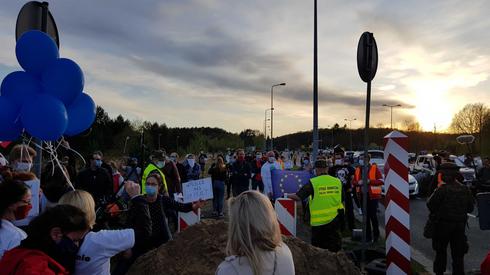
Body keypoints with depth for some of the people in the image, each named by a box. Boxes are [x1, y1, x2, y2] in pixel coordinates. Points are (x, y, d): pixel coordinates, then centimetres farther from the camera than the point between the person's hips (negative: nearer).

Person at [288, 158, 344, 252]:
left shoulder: (313, 182, -12)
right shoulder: (338, 182, 0)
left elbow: (298, 197, -12)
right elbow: (341, 200, 9)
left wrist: (287, 195, 7)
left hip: (319, 221, -3)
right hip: (335, 220, 3)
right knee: (334, 250, 15)